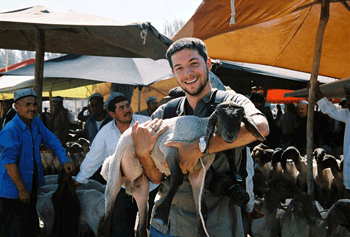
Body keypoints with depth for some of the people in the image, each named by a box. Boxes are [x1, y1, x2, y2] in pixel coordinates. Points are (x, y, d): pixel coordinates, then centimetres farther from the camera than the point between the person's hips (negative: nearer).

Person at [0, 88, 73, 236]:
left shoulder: (36, 123, 2)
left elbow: (52, 141, 13)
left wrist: (64, 160, 1)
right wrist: (22, 189, -20)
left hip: (32, 183, 8)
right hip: (13, 190, -8)